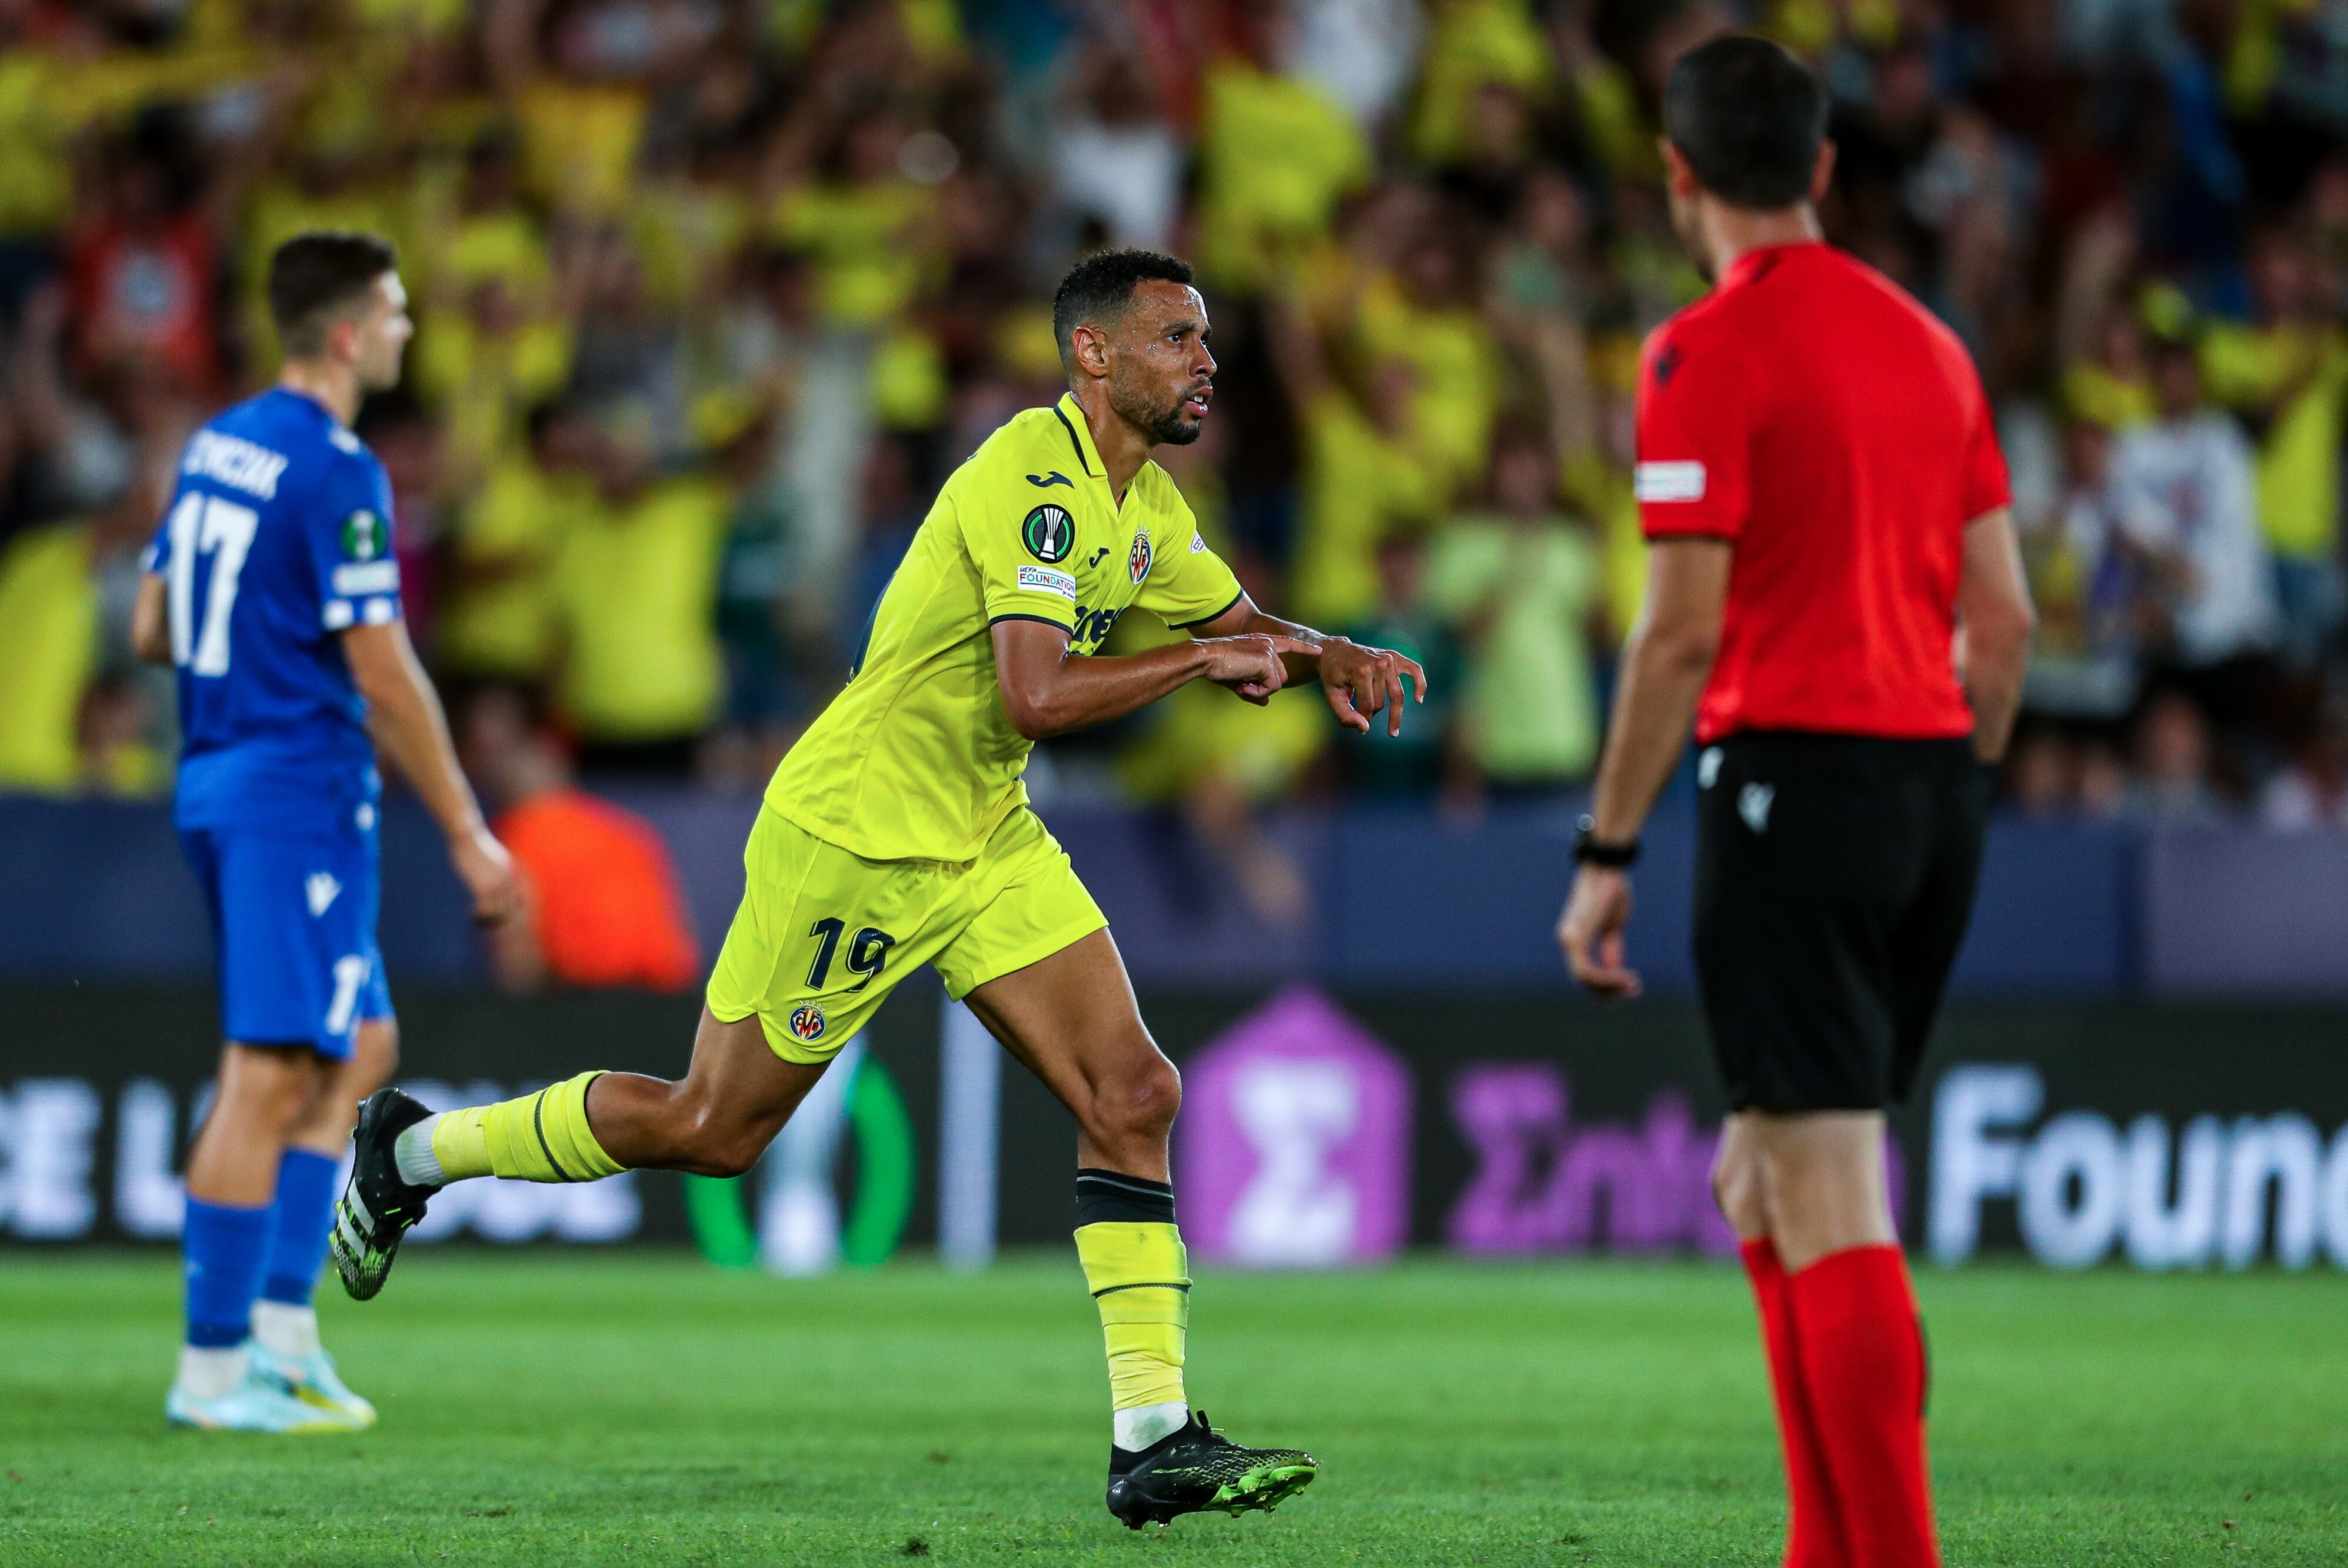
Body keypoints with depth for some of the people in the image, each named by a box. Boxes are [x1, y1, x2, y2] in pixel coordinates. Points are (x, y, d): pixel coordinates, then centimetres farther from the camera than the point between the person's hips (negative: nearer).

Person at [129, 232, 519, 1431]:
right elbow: (383, 673, -16)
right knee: (268, 1078, -7)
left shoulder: (216, 445, 12)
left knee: (359, 1046, 17)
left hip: (212, 782, 10)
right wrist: (466, 833, -11)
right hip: (298, 792, -10)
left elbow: (152, 630, 17)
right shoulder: (335, 471, -15)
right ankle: (214, 1366, -6)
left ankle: (282, 1318, 12)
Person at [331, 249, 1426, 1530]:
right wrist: (1205, 656, -24)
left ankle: (1153, 1442, -8)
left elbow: (1236, 625, 22)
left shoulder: (1139, 497, 7)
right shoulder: (1034, 478, -23)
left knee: (1132, 1097, -7)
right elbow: (1037, 698, -33)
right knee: (714, 1128, 3)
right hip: (851, 839, -9)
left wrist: (1326, 657, 1)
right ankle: (411, 1152, 24)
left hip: (987, 847, 9)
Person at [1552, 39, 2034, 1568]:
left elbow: (1685, 630, -14)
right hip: (1934, 777, 7)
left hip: (1792, 770, -7)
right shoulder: (1927, 341, 13)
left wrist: (1608, 851, -9)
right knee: (1767, 1184, 17)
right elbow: (2004, 617, 13)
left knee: (1830, 1210, -8)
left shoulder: (1706, 352, -8)